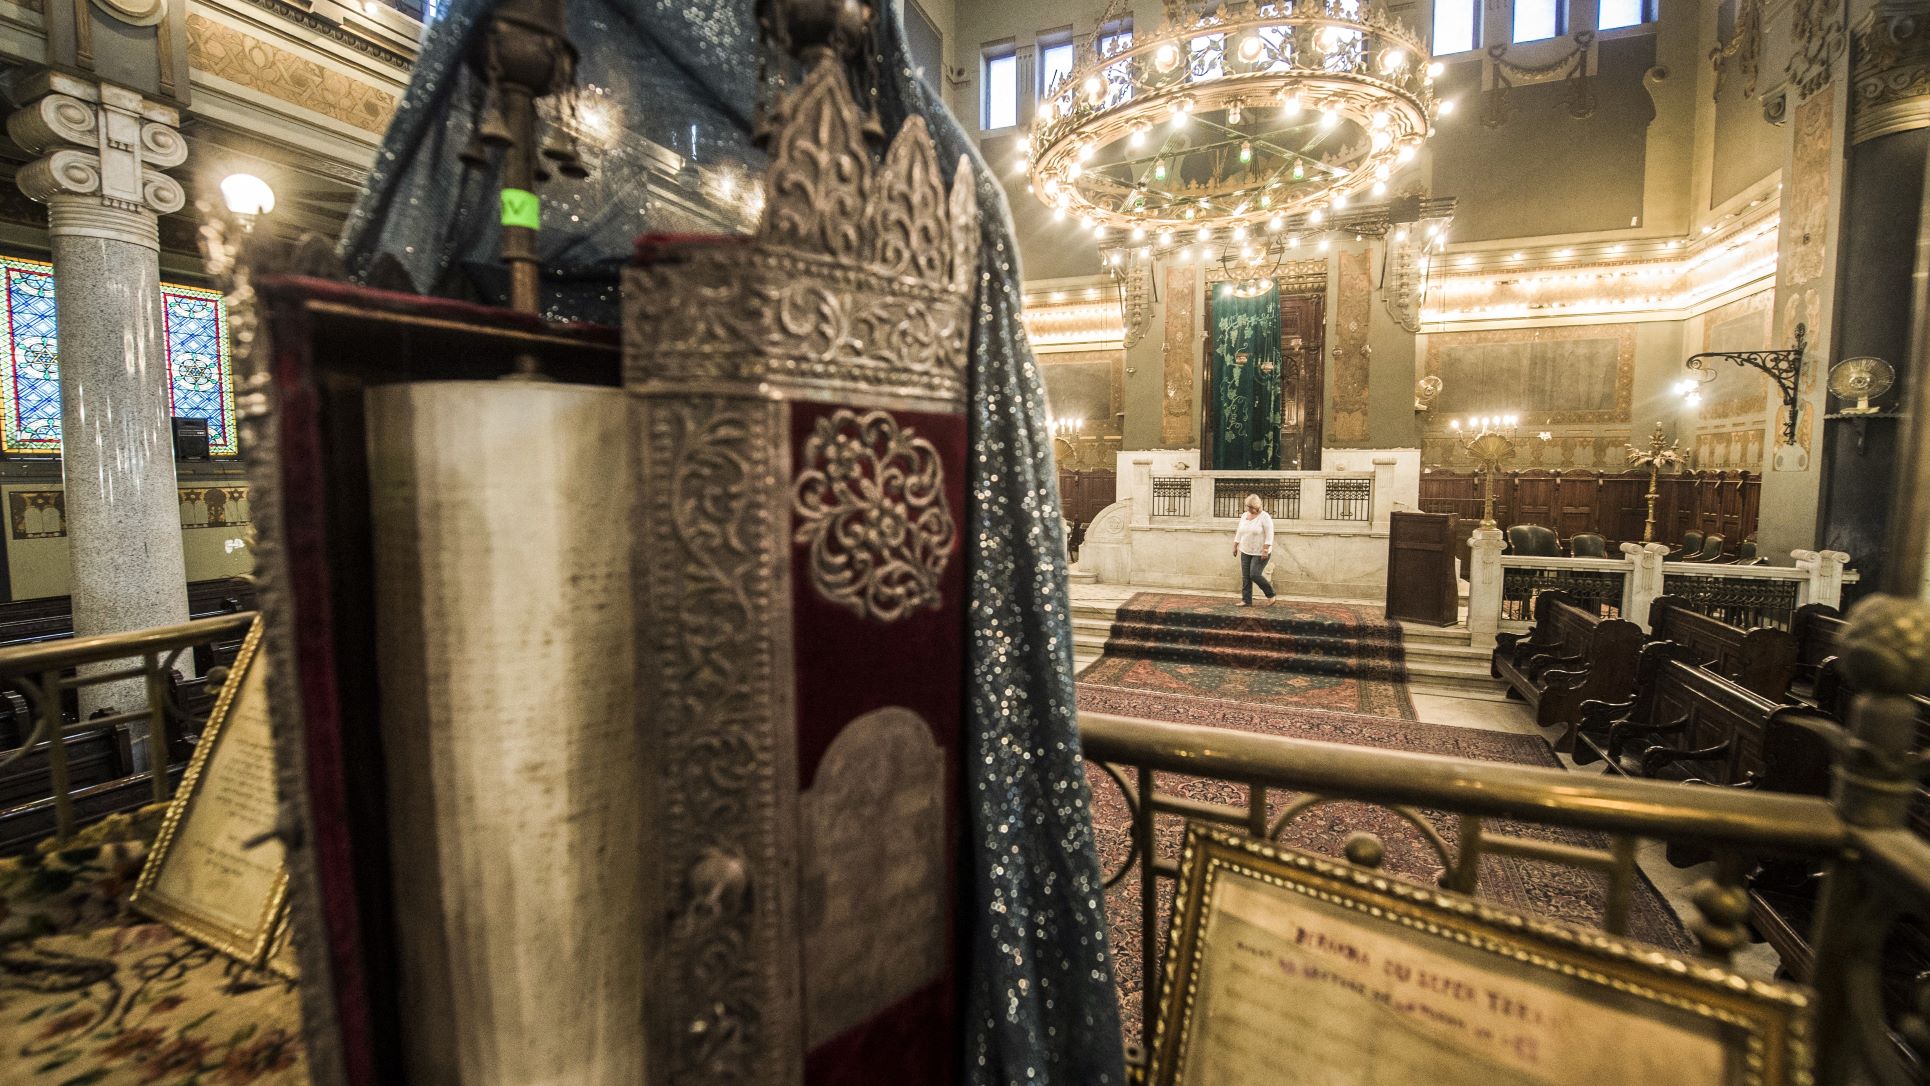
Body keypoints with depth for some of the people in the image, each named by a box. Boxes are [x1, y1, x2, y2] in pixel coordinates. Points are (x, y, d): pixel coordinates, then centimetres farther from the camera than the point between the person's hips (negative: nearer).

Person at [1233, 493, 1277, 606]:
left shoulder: (1264, 517, -12)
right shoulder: (1244, 516, 8)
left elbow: (1269, 535, -16)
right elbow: (1239, 533, 15)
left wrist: (1265, 550, -21)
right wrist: (1235, 547, 12)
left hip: (1260, 553, -7)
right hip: (1246, 552, 7)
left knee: (1254, 575, -13)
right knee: (1245, 577, 3)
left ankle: (1271, 595, 7)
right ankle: (1246, 600, 7)